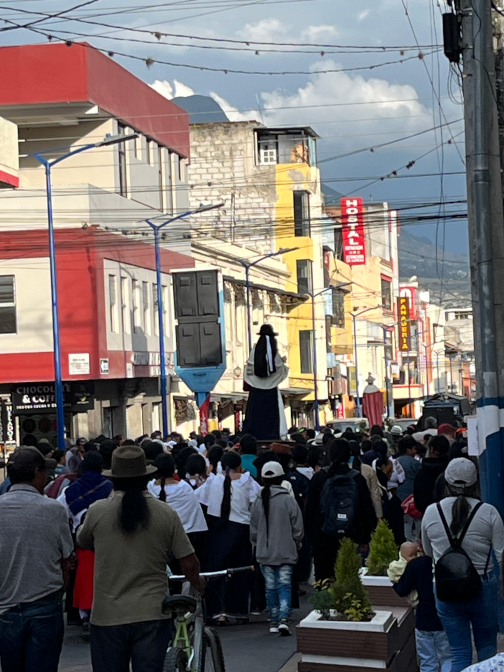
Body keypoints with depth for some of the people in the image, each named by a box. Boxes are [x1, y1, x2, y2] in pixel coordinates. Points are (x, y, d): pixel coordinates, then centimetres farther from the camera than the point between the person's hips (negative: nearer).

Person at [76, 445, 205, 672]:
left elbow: (82, 543, 14)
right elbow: (189, 563, 0)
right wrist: (198, 584, 21)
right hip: (152, 615, 1)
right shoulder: (166, 514, -3)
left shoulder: (97, 511, -6)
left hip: (107, 617, 0)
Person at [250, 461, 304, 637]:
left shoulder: (258, 502, -1)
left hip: (265, 553, 2)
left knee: (271, 587, 11)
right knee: (285, 586, -1)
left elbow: (253, 530, 7)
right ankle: (283, 619, -16)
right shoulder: (289, 501, -9)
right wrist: (295, 545, 14)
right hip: (286, 553, -2)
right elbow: (298, 529, -3)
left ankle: (274, 622, 16)